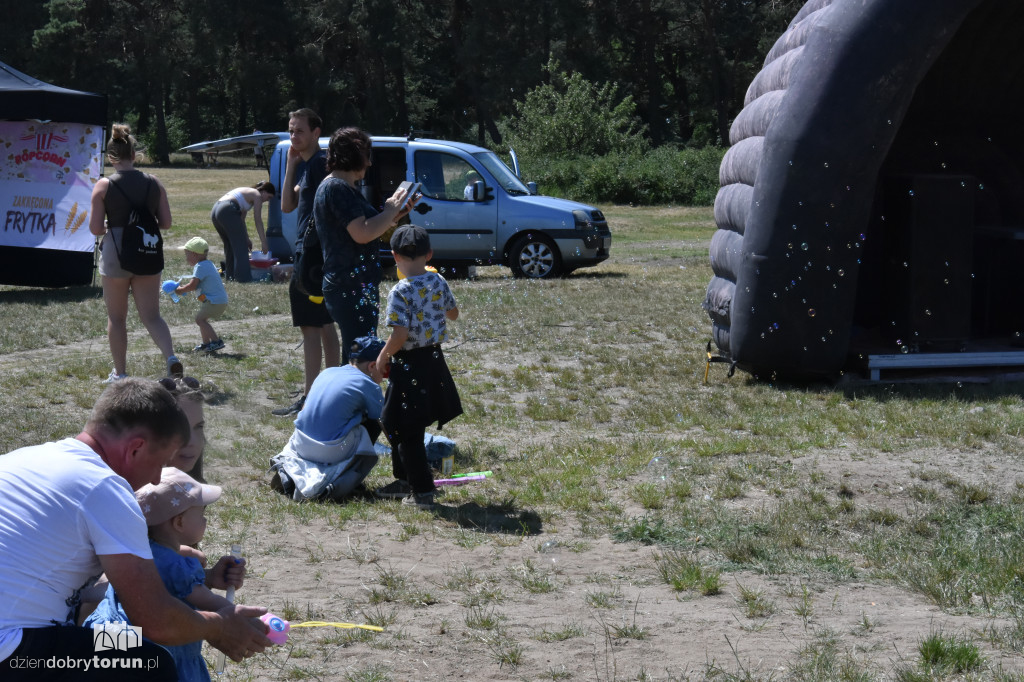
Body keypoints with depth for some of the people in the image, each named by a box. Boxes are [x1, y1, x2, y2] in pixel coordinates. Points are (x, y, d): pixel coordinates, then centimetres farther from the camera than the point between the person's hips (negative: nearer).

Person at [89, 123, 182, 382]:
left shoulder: (104, 185, -8)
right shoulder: (153, 183, 1)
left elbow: (95, 228, -9)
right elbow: (166, 223, 3)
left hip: (115, 254, -2)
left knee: (116, 317, 12)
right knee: (151, 315, 5)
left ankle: (120, 373, 19)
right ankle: (171, 357, -18)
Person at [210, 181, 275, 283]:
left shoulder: (247, 192, 31)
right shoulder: (257, 195, 6)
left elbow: (241, 219, 33)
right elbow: (258, 221, 2)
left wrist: (246, 238, 34)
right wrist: (263, 243, 4)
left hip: (215, 210, 9)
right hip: (228, 211, -9)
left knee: (230, 245, 20)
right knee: (240, 246, -3)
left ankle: (230, 274, 22)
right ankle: (243, 277, -6)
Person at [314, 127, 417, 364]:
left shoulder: (343, 187, 18)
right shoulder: (336, 188, -15)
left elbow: (364, 229, 22)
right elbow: (362, 233, -24)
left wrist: (395, 215, 13)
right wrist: (391, 210, -11)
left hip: (358, 287, 11)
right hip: (351, 290, -11)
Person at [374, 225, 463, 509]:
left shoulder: (400, 292, -21)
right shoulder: (439, 283, -1)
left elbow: (400, 335, -25)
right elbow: (453, 314, 15)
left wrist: (383, 357, -8)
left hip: (409, 365, -7)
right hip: (434, 359, 7)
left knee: (407, 432, 4)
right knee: (396, 424, 23)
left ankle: (422, 491, 6)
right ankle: (404, 480, 34)